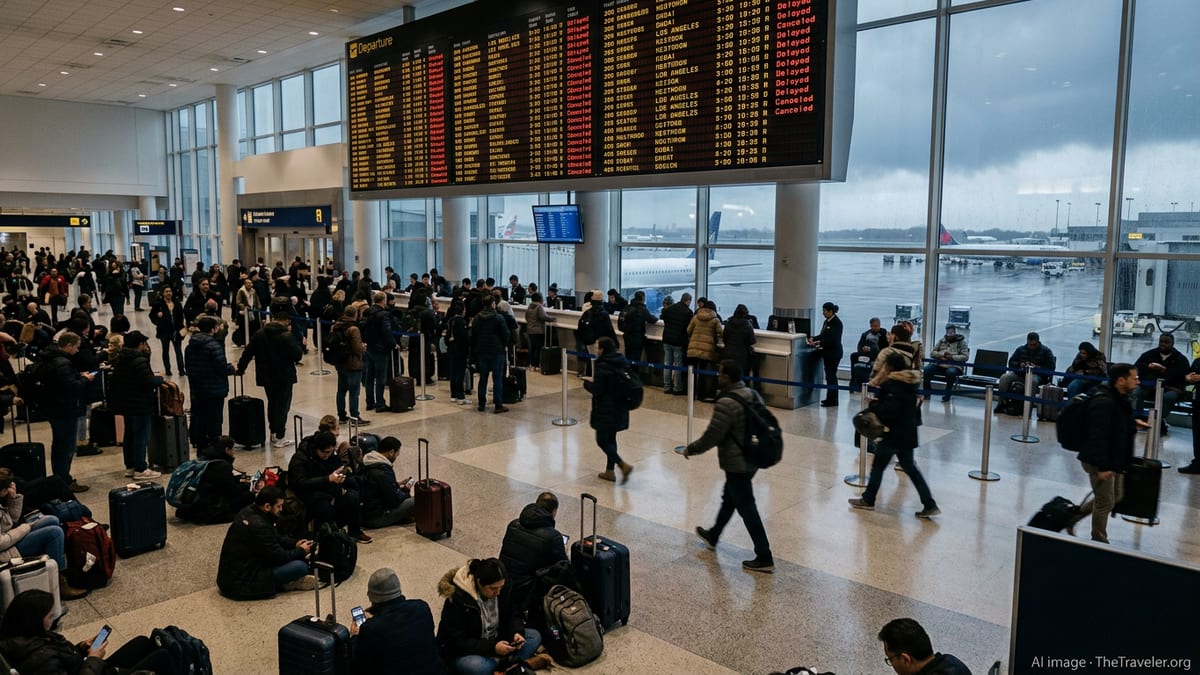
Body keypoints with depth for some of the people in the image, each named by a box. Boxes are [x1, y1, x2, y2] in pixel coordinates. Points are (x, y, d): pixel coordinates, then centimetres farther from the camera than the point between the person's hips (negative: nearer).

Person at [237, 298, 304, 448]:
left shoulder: (259, 334, 0)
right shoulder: (287, 336, -18)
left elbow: (247, 352, 6)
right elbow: (298, 355, -16)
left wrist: (241, 368, 18)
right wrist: (297, 343, 3)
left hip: (266, 377, 6)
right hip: (284, 378, -6)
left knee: (272, 403, 21)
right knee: (282, 405, 3)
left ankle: (273, 432, 29)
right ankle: (279, 438, 5)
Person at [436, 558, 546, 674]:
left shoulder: (501, 591, -9)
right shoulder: (458, 600, -27)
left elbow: (513, 616, 5)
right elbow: (457, 642, -26)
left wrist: (517, 632, -18)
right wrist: (492, 648, -34)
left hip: (494, 641, 7)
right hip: (461, 651, -6)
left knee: (535, 636, -8)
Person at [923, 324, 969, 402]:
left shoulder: (961, 342, 5)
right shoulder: (941, 341, 15)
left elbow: (965, 357, -4)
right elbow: (932, 353, 9)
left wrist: (952, 357, -17)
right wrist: (942, 354, -10)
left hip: (954, 366, -4)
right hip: (939, 365, 4)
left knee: (951, 372, -38)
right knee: (926, 369, -23)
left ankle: (947, 394, -19)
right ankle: (926, 392, -7)